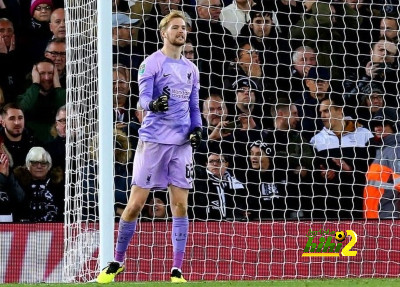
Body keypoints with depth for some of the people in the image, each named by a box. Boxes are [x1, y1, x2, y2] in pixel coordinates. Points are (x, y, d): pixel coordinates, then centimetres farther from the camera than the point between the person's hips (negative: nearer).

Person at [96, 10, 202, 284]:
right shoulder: (151, 63, -3)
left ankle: (177, 271, 2)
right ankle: (117, 261, 12)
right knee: (135, 204, -3)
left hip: (182, 143, 5)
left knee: (180, 205, -1)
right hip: (153, 140, -5)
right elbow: (143, 98, -14)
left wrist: (196, 128, 4)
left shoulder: (191, 69, 15)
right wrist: (154, 104, -36)